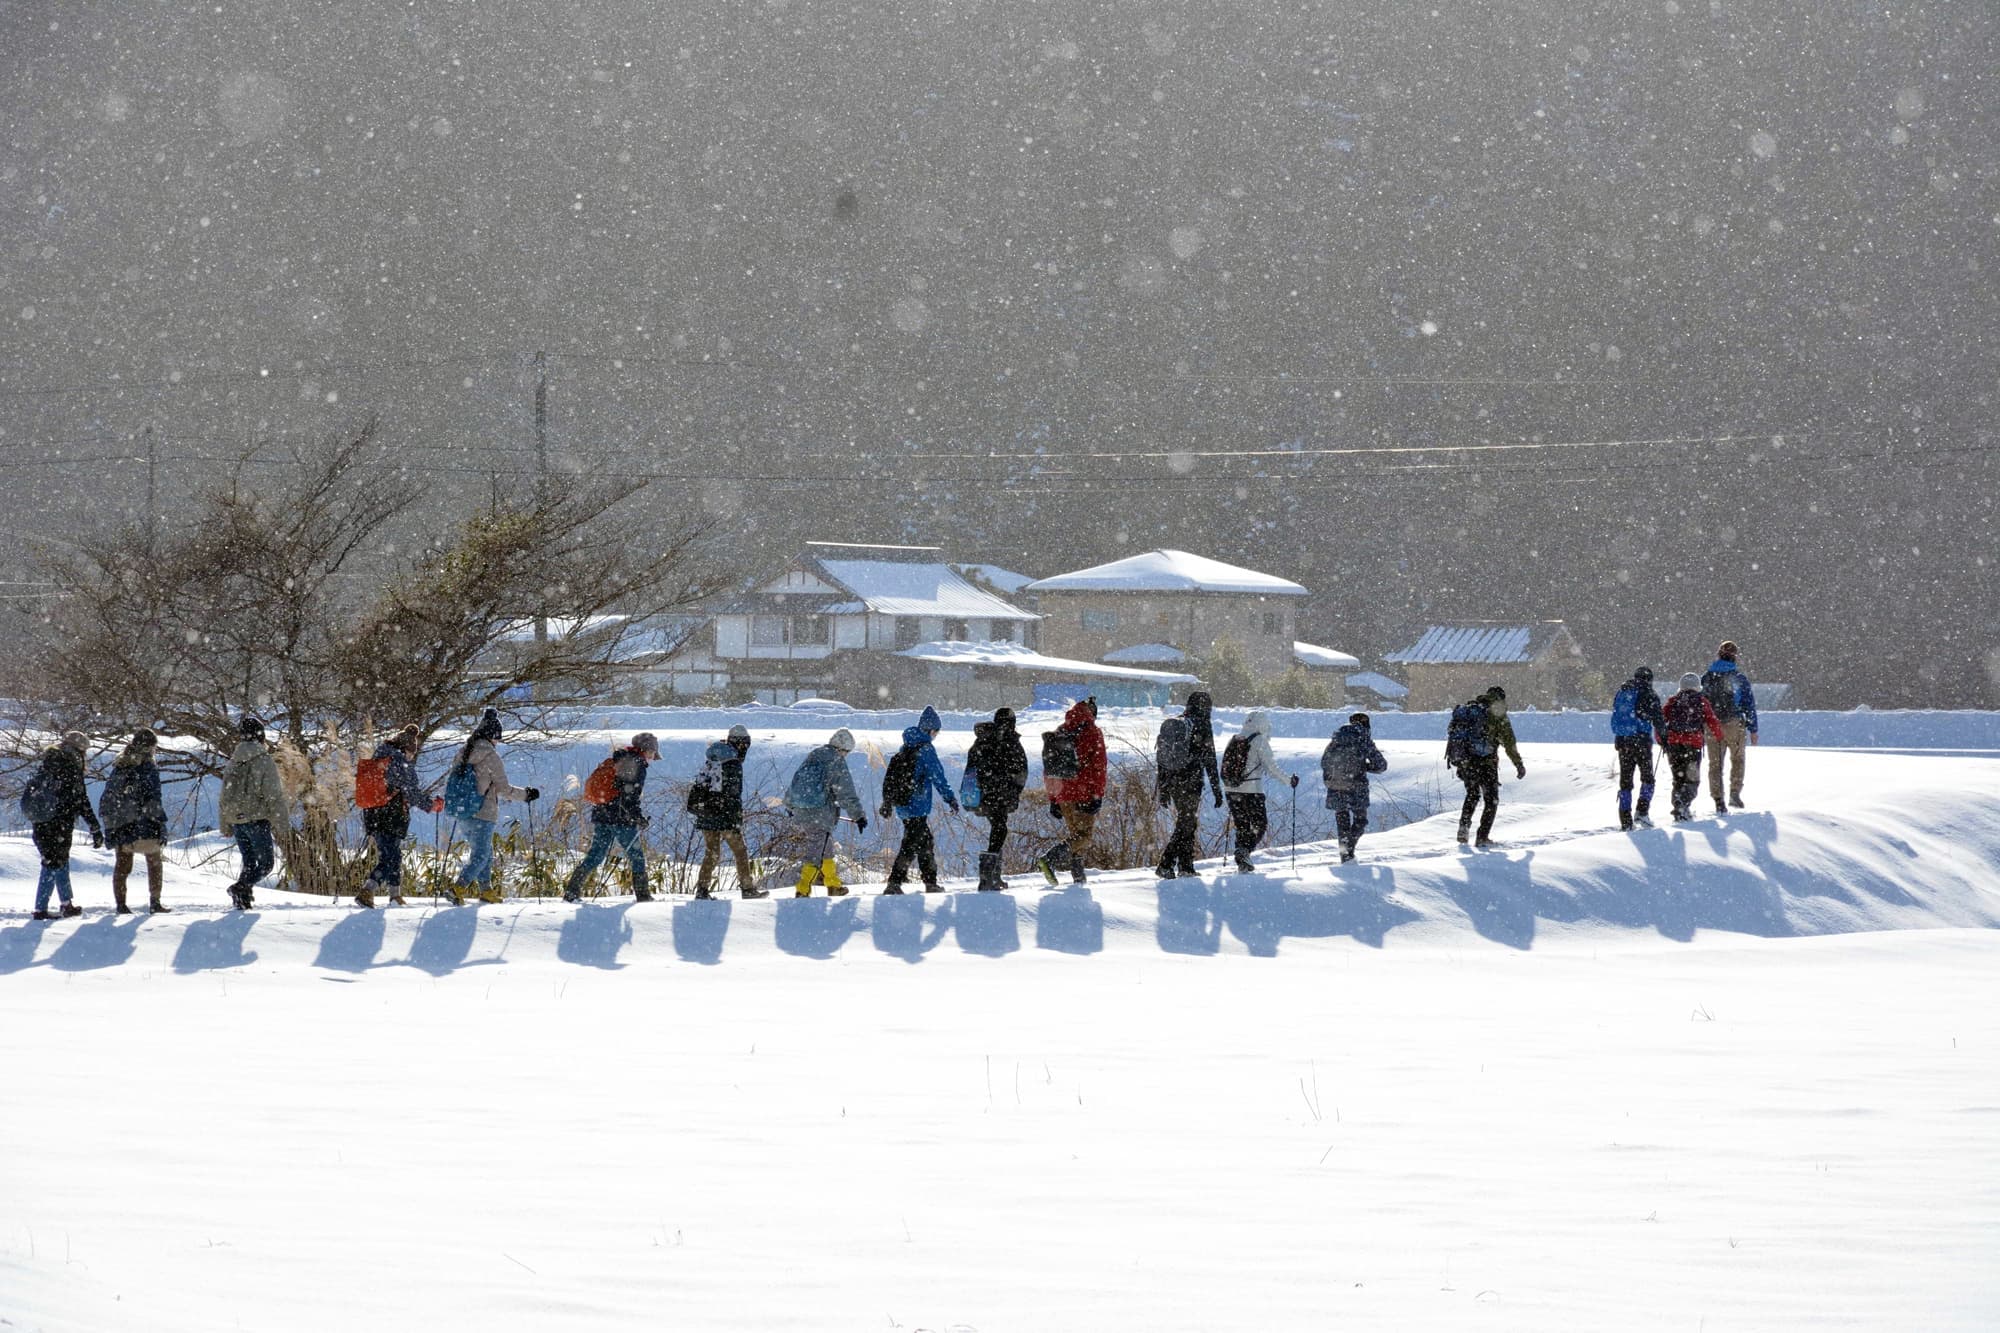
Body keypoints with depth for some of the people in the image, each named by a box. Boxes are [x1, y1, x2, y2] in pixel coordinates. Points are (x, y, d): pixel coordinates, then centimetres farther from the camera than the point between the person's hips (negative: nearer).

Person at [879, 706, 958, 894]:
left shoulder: (905, 747, 14)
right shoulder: (926, 749, -12)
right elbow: (938, 777, -14)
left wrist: (887, 801, 25)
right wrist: (950, 799, -8)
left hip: (902, 805, 9)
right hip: (917, 805, -9)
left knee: (926, 843, 15)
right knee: (912, 843, -6)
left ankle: (931, 883, 16)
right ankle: (894, 883, -8)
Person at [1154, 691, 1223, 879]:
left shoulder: (1170, 725, 12)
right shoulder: (1201, 726, -8)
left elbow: (1160, 757, 15)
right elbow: (1210, 761, -9)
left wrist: (1163, 789, 20)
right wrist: (1217, 791, -4)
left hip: (1172, 783, 7)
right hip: (1190, 783, -7)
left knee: (1187, 822, 18)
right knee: (1186, 825, -4)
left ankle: (1186, 866, 19)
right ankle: (1165, 865, -14)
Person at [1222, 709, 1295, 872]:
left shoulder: (1234, 740, 12)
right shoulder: (1259, 741, -7)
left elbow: (1226, 766, 17)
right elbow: (1271, 767, -10)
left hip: (1230, 790, 6)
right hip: (1251, 790, -6)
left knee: (1242, 826, 15)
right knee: (1260, 825, 5)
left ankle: (1242, 863, 9)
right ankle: (1244, 851, -17)